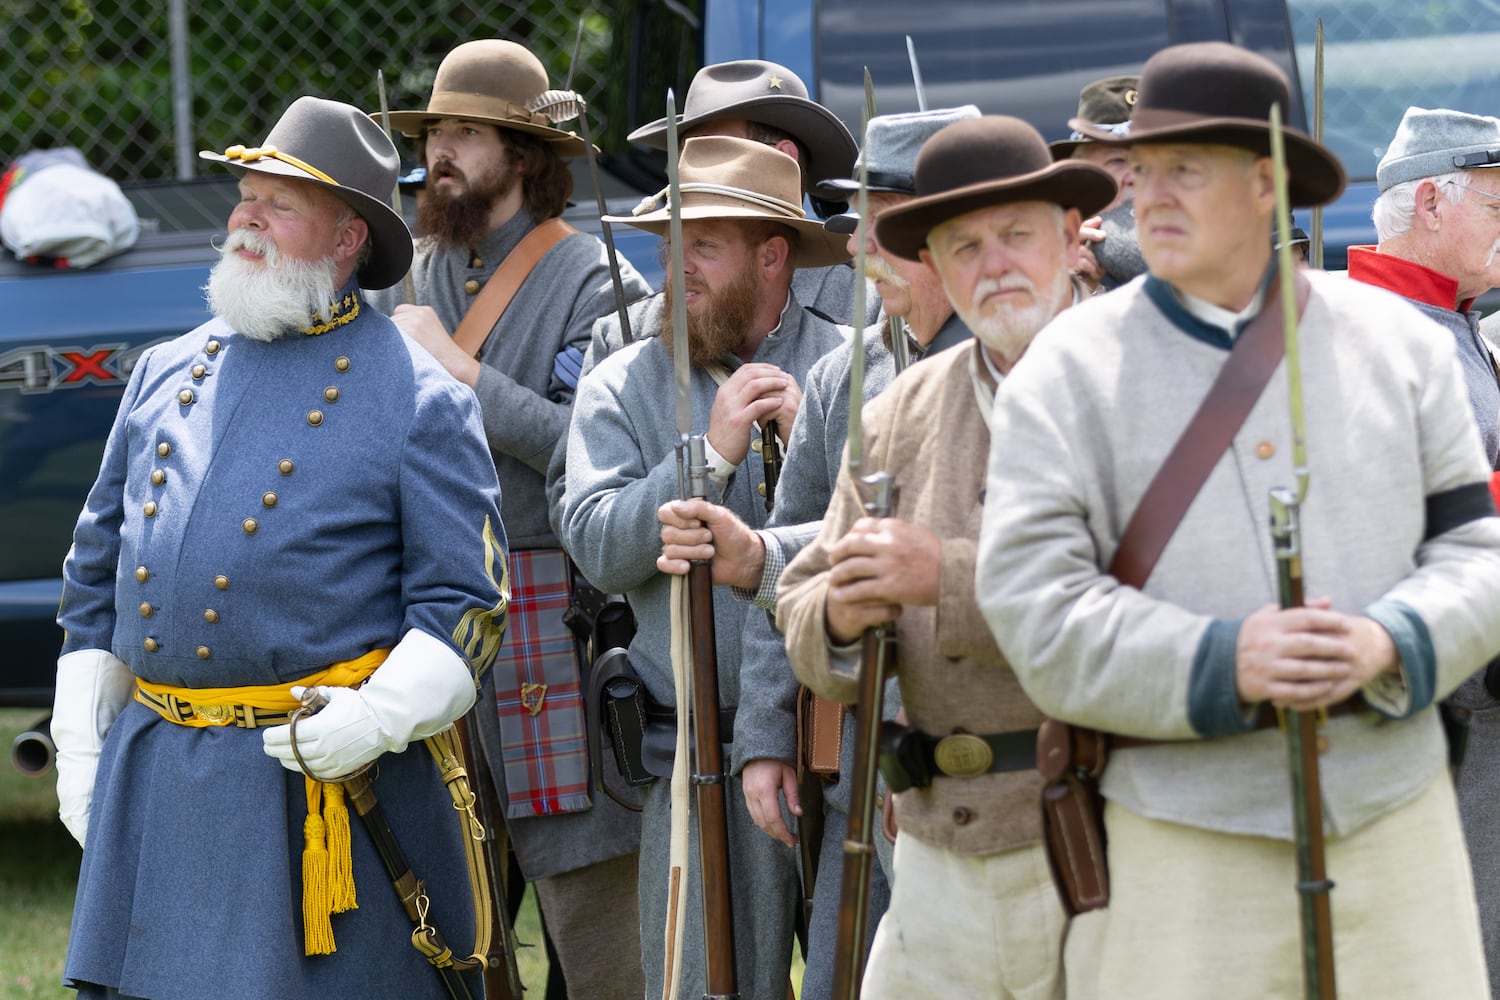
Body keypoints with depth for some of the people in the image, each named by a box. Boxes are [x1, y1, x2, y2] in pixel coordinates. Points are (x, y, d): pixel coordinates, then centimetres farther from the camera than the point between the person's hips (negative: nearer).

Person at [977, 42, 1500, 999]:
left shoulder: (1396, 341, 8)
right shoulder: (1070, 370, 0)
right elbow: (1036, 606, -8)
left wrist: (1390, 645, -14)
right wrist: (1221, 666, -21)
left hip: (1396, 810, 2)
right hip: (1190, 841, -2)